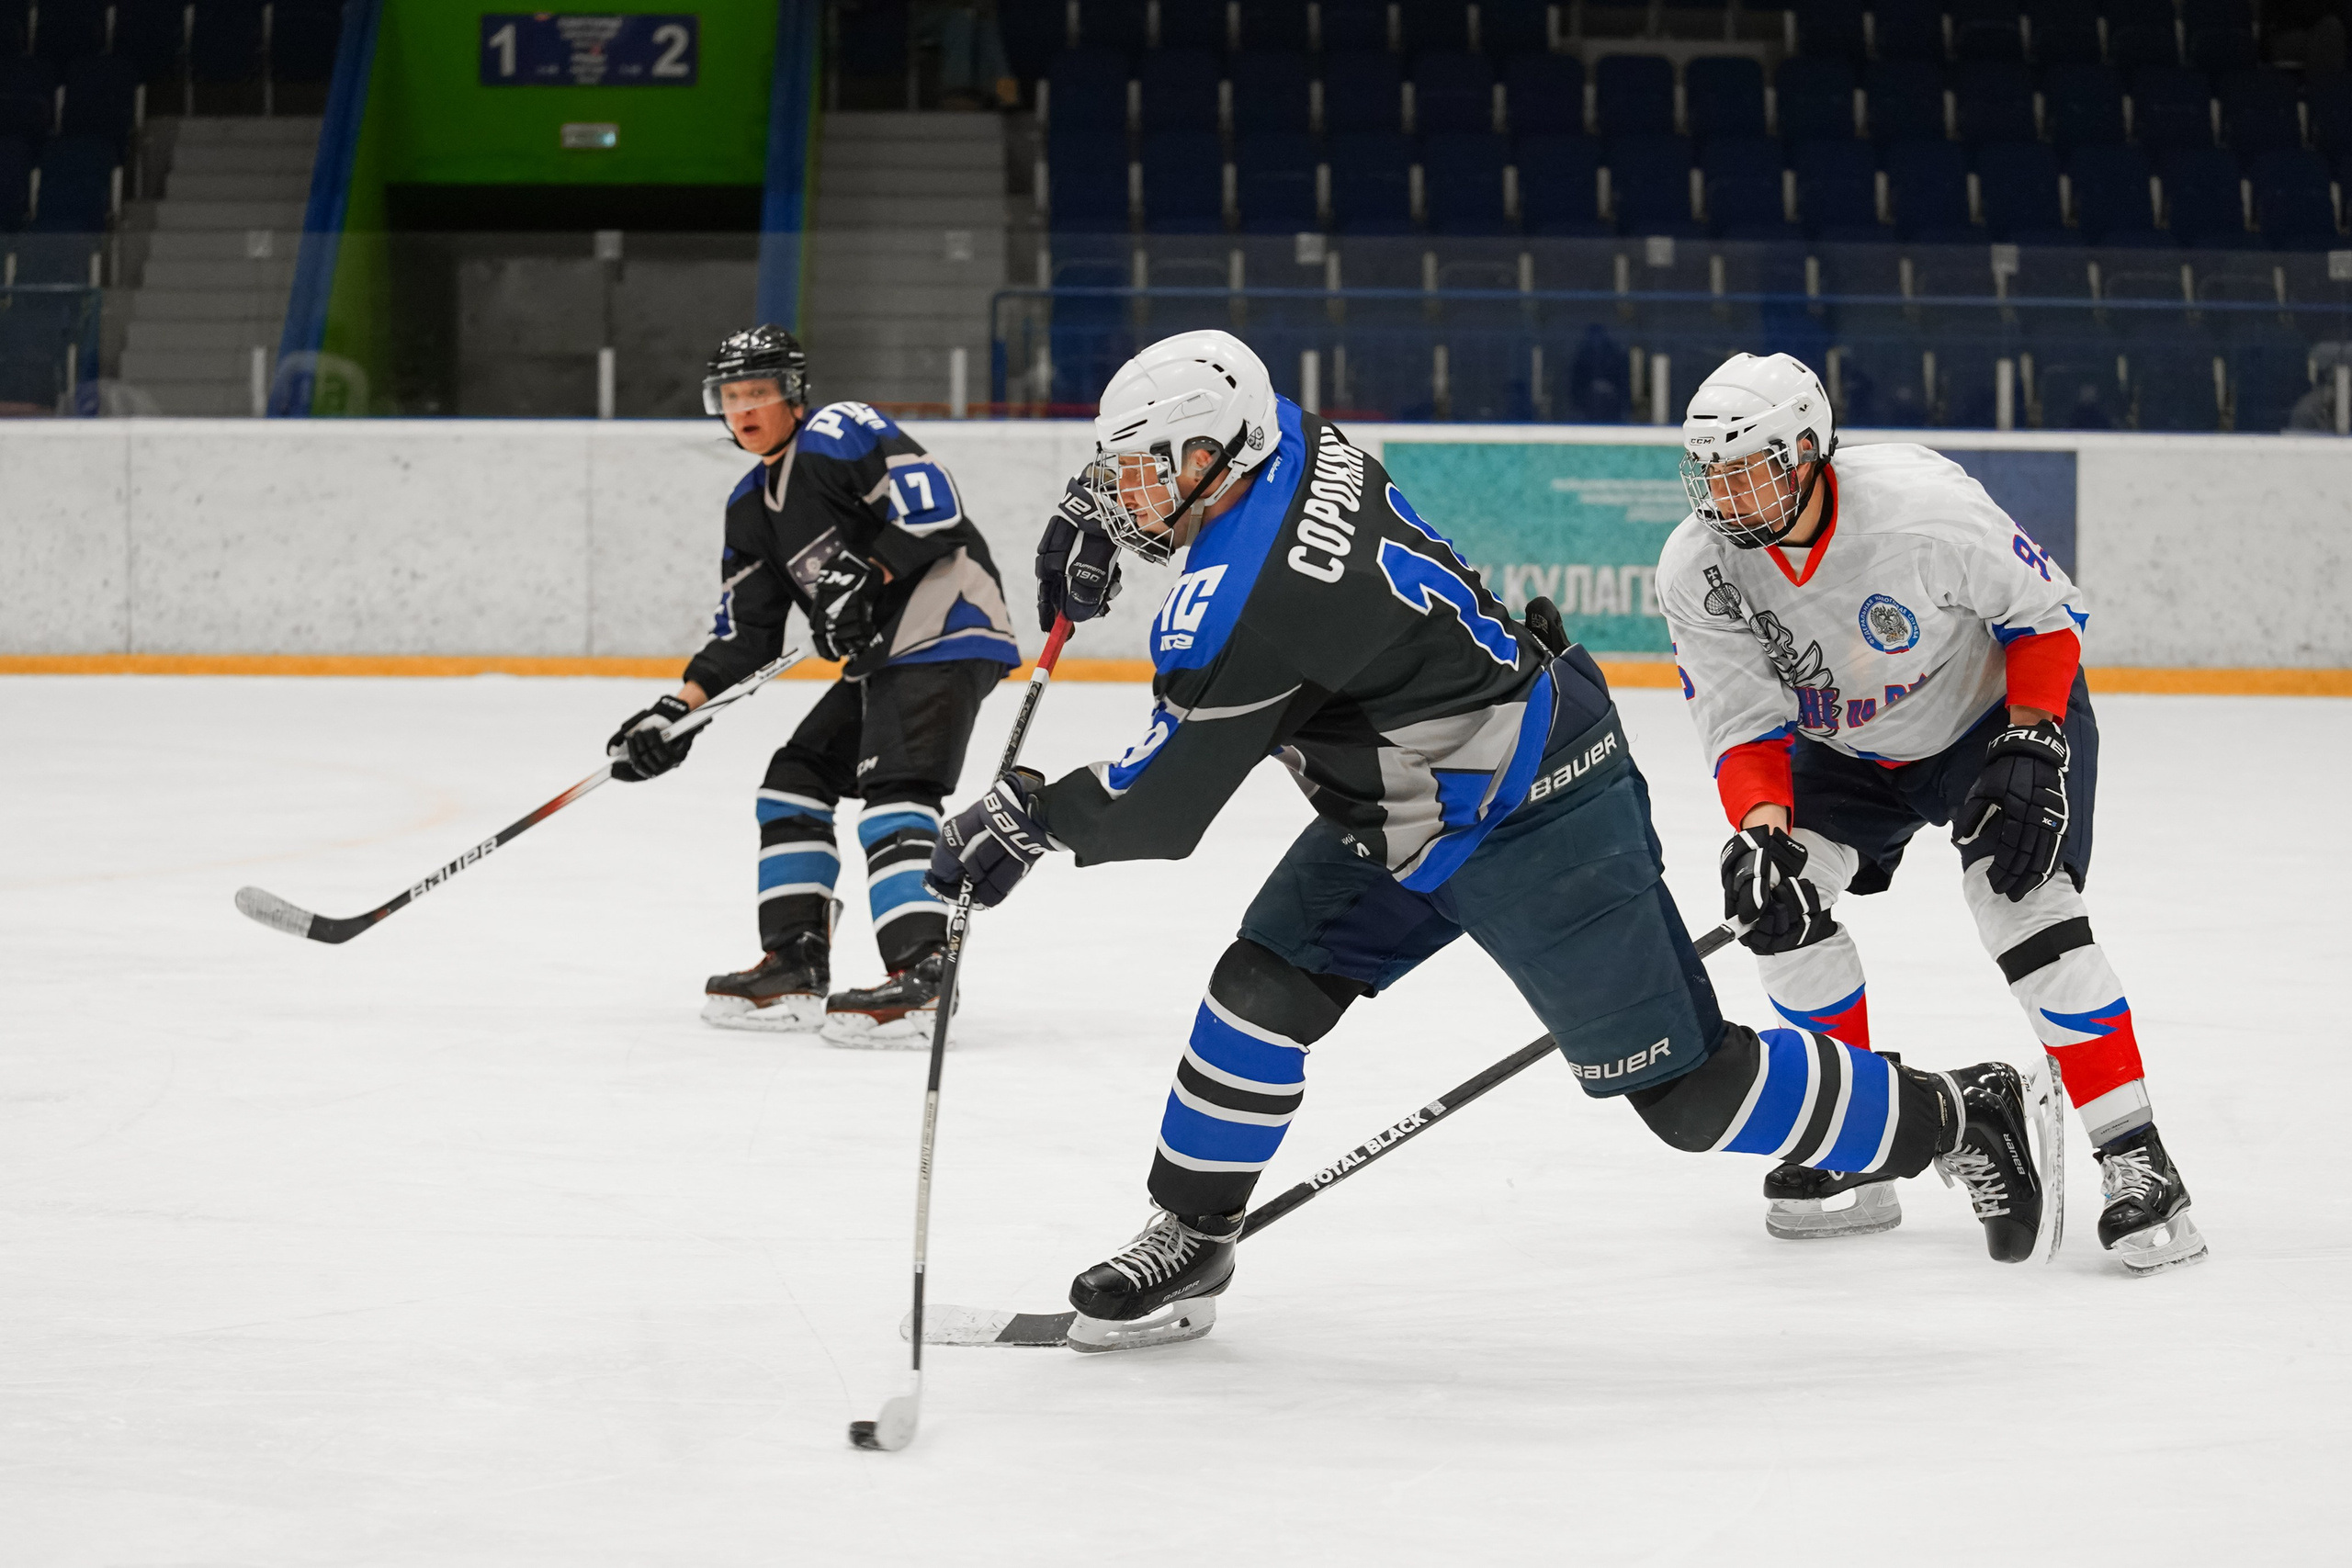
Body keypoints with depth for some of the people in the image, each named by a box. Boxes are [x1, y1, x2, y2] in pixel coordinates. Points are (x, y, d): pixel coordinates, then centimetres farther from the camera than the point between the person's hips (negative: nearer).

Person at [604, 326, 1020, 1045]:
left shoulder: (840, 435, -9)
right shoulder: (752, 507, 17)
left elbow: (934, 504, -20)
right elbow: (743, 632, 17)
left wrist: (864, 579, -22)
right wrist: (677, 711, 8)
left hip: (945, 631, -10)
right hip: (883, 655, 10)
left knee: (893, 792, -21)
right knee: (795, 780, 11)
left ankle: (922, 977, -31)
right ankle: (795, 966, 13)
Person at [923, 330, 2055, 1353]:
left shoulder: (1242, 598, -27)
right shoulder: (1295, 442, -3)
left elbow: (1164, 808, -20)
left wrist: (1028, 818, -8)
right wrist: (1100, 524, 21)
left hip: (1532, 838, -10)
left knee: (1689, 1089, -2)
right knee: (1263, 988, 6)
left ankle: (1953, 1117, 13)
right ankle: (1188, 1241, 17)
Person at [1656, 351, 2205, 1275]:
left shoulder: (1922, 504, -33)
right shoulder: (1697, 572, -20)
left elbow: (2046, 611, -19)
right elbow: (1744, 727, -17)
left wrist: (2030, 750, -25)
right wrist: (1761, 833, -35)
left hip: (2004, 712, -5)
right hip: (1846, 745, 5)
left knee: (2018, 896, -24)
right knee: (1777, 894, -13)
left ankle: (2137, 1163, -20)